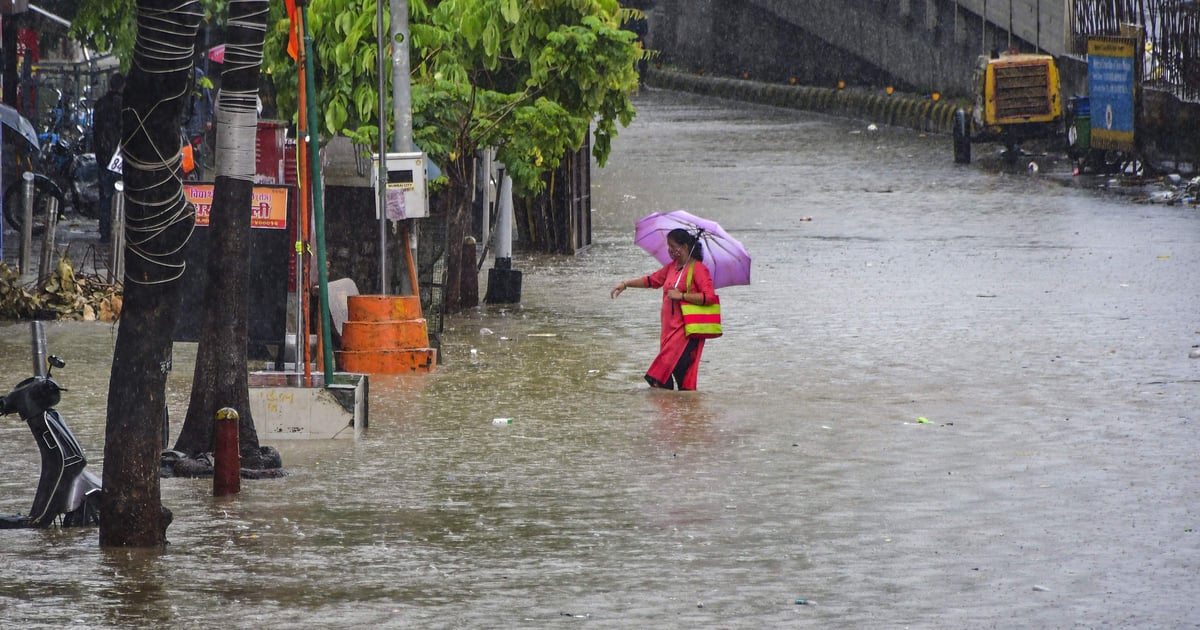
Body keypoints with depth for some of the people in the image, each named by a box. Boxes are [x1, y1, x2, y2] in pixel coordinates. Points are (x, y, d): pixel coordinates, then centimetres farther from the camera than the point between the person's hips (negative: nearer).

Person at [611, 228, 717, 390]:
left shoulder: (698, 268, -9)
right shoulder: (671, 267, 16)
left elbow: (709, 296, -16)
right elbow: (651, 280, 24)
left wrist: (681, 295, -17)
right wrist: (625, 284, 16)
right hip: (670, 327, 7)